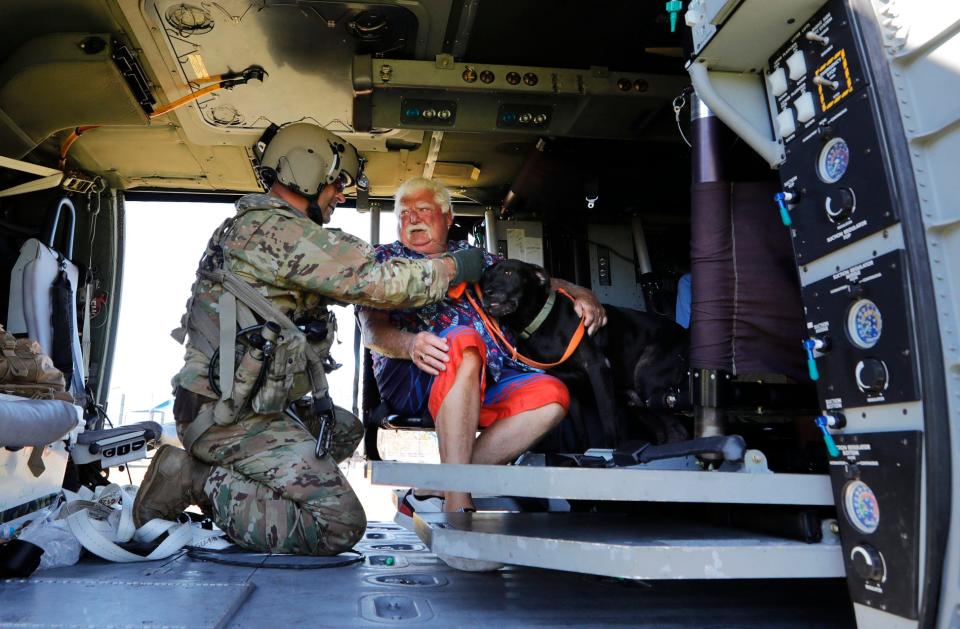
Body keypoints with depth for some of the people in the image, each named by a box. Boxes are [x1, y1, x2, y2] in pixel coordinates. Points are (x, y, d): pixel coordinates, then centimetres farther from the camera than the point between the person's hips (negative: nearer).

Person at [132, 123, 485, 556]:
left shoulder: (248, 225, 17)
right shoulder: (280, 229, -15)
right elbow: (375, 281, -20)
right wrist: (454, 267, -7)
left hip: (224, 405, 10)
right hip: (233, 417, -10)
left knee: (346, 429, 27)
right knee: (340, 526, -13)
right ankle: (200, 481, -7)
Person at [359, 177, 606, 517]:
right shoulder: (384, 259, 14)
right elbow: (373, 329, -1)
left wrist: (579, 292, 3)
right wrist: (410, 344, -25)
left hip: (488, 378, 5)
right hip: (410, 379, -4)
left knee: (551, 395, -24)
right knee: (463, 339, -36)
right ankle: (458, 503, -37)